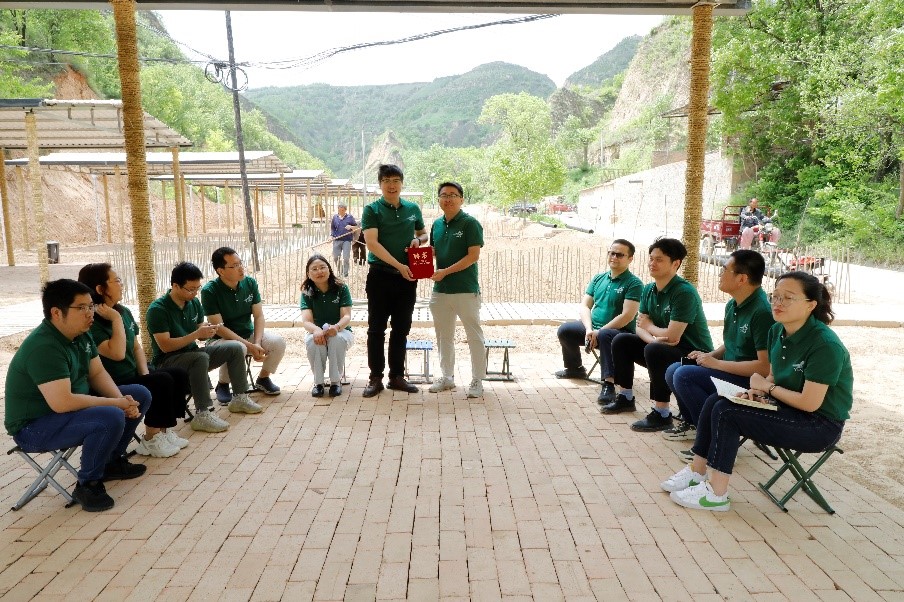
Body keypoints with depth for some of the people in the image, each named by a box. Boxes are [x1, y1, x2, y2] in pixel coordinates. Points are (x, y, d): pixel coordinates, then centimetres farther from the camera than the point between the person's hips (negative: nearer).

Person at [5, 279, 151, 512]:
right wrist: (115, 403, -25)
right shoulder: (44, 347, -29)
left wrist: (122, 400, -14)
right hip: (35, 426, -9)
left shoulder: (80, 335, 1)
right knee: (111, 418, -33)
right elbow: (62, 403, -34)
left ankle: (112, 461, 17)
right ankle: (88, 484, -10)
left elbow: (97, 374, 5)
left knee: (140, 395, 3)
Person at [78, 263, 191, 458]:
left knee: (180, 375, -5)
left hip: (133, 376, 9)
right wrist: (116, 320, -23)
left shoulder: (124, 311, 7)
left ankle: (164, 430, 3)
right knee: (162, 381, -24)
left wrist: (145, 374, -2)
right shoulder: (90, 323, -19)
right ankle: (150, 440, -10)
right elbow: (117, 353, -29)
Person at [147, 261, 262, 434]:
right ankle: (203, 415, -36)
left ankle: (239, 398, 5)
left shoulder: (194, 302, 3)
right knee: (201, 358, -38)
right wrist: (196, 334, -29)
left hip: (191, 353, 7)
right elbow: (165, 346, -24)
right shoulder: (158, 309, -19)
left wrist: (206, 331, -14)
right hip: (167, 362, -7)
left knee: (236, 348, -5)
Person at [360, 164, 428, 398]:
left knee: (401, 328, 10)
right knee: (376, 328, 2)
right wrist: (399, 265, -20)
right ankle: (375, 378, 11)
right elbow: (372, 243, -14)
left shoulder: (413, 209, 8)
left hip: (407, 277, 4)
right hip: (380, 276, -4)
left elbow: (423, 233, 21)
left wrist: (418, 240, -4)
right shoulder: (372, 210, -4)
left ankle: (397, 376, 20)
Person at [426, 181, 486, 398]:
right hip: (440, 289, 7)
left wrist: (446, 271, -18)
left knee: (474, 335, 2)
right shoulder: (437, 224, 11)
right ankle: (447, 377, 28)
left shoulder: (470, 223, -8)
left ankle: (477, 380, 12)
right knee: (444, 336, 15)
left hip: (466, 290, -7)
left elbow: (473, 256, -15)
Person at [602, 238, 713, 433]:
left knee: (654, 351, -34)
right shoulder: (648, 290, 2)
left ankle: (662, 414, -22)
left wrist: (649, 327, -9)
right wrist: (654, 339, -23)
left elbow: (672, 335, -29)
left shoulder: (684, 292, -24)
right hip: (663, 347, 9)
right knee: (621, 341, 2)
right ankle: (625, 398, 13)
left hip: (694, 355, -8)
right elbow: (640, 328, -1)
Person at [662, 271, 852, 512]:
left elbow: (810, 403, -25)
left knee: (727, 412, -22)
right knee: (715, 401, -6)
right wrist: (759, 390, -8)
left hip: (821, 424, -8)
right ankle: (697, 472, 3)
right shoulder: (777, 331, 1)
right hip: (787, 405, 8)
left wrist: (768, 387, -12)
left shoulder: (825, 345, -24)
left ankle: (716, 494, -13)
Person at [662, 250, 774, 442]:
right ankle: (692, 423, 18)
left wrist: (717, 363, -19)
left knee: (684, 375, -22)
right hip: (731, 371, 9)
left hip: (750, 381, -9)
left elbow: (765, 367, -25)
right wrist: (707, 356, 3)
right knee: (673, 370, 4)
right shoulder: (732, 305, 7)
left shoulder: (761, 312, -22)